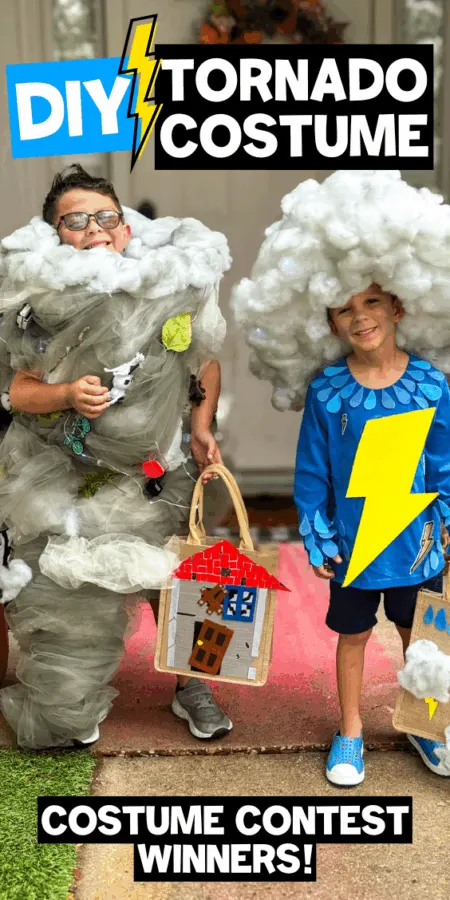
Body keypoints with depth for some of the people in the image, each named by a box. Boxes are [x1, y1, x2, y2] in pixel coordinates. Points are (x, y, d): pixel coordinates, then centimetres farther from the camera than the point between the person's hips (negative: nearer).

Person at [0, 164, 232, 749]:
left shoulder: (172, 290, -7)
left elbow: (207, 362, 7)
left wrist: (201, 428, -2)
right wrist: (66, 396, -30)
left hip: (157, 472, 2)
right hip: (68, 477, -1)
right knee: (69, 592, 6)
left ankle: (190, 686, 34)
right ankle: (67, 710, 31)